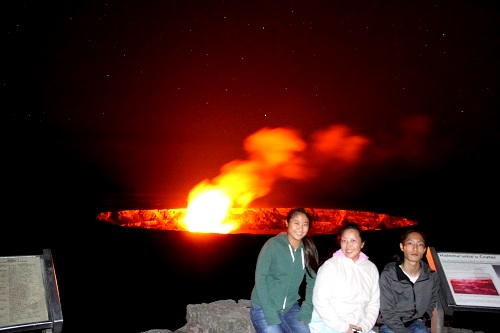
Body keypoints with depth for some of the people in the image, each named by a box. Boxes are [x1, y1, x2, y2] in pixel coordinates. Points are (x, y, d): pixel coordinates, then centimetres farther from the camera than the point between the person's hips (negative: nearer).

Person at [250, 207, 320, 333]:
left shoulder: (309, 250, -2)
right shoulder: (272, 245, -15)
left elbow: (312, 281, 3)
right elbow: (260, 279, -15)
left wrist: (306, 311, -7)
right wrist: (270, 315, -18)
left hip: (290, 307, 4)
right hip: (263, 308, -4)